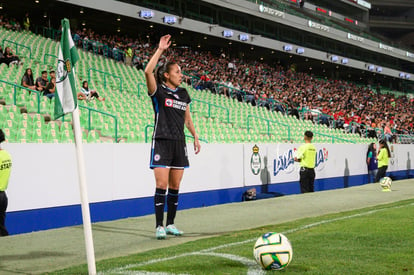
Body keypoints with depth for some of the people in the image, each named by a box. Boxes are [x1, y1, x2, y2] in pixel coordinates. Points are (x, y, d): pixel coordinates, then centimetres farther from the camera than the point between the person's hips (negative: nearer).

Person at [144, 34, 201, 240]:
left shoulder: (183, 93, 13)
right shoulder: (158, 91, -3)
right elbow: (148, 71, -20)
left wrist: (195, 137, 20)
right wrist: (160, 50, -18)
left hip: (179, 143, 5)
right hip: (161, 142, -5)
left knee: (175, 187, 7)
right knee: (161, 186, -8)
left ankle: (170, 224, 16)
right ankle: (159, 226, -2)